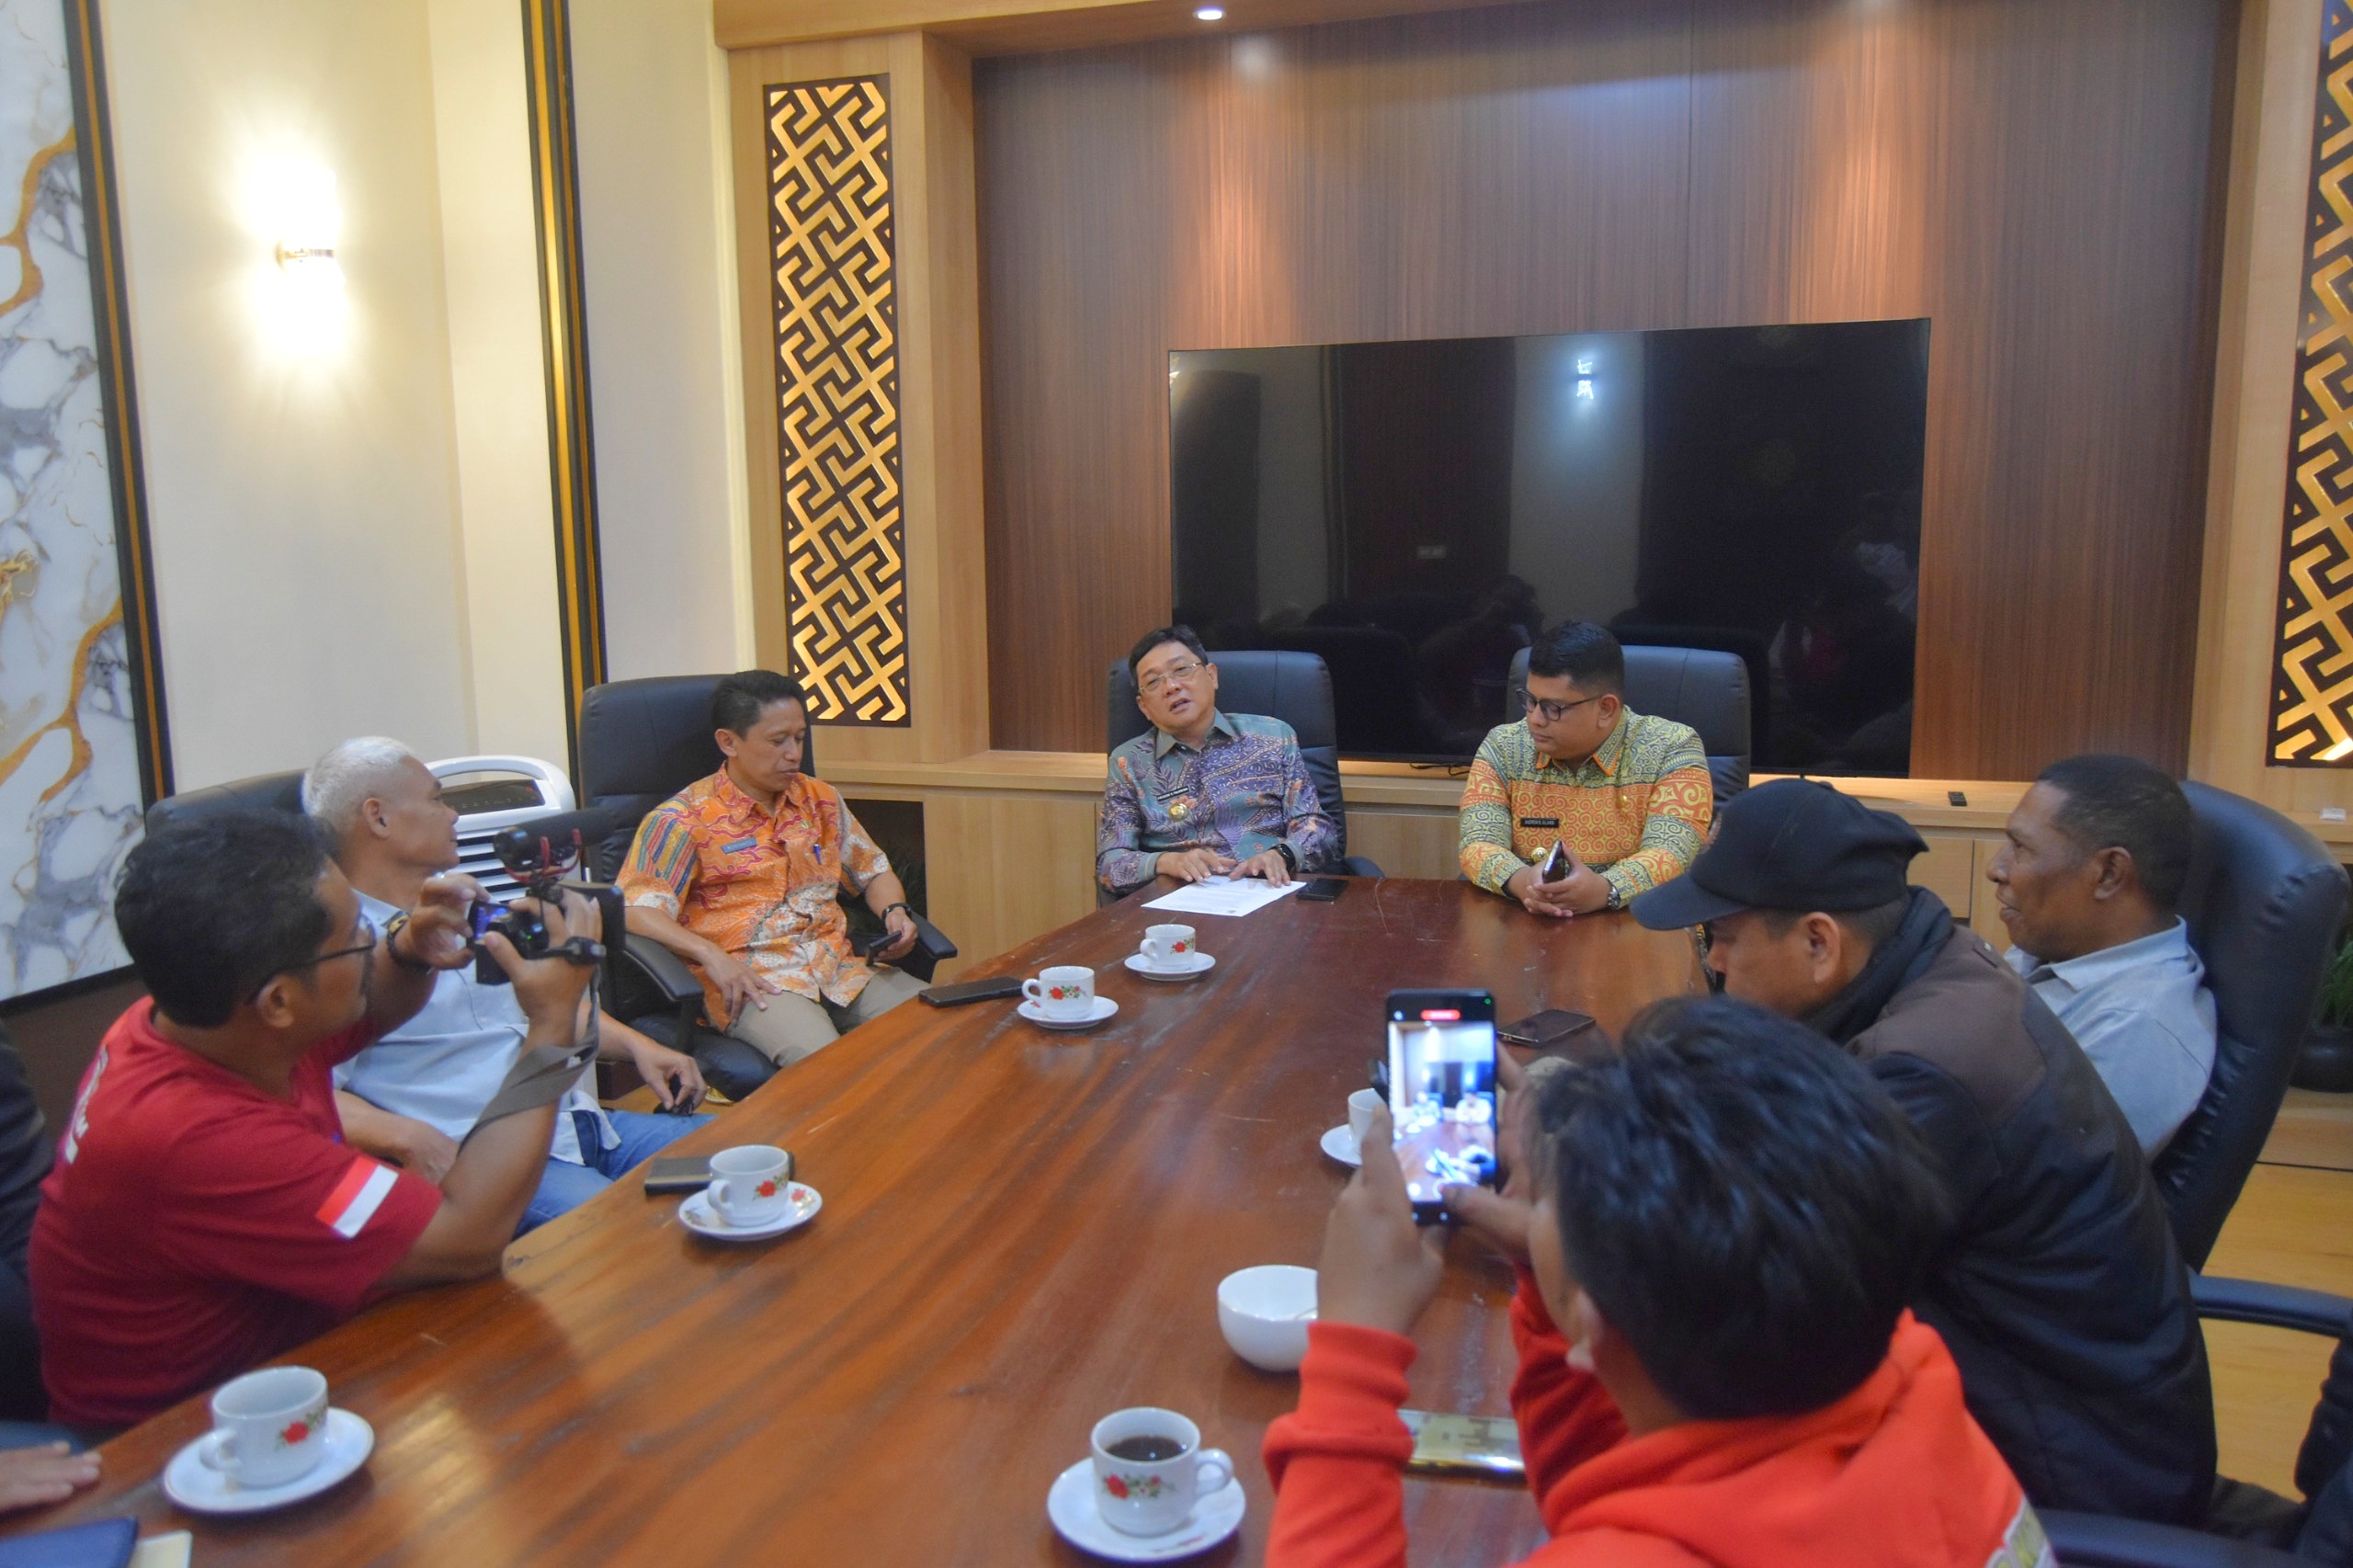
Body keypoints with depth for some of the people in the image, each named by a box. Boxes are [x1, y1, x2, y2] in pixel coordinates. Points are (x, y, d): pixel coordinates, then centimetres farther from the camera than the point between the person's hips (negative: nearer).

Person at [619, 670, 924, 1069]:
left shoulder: (820, 800, 18)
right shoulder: (684, 819, 1)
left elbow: (873, 871, 27)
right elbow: (635, 908, -6)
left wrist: (895, 912, 5)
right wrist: (708, 954, -21)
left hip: (839, 967, 6)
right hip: (749, 978, -5)